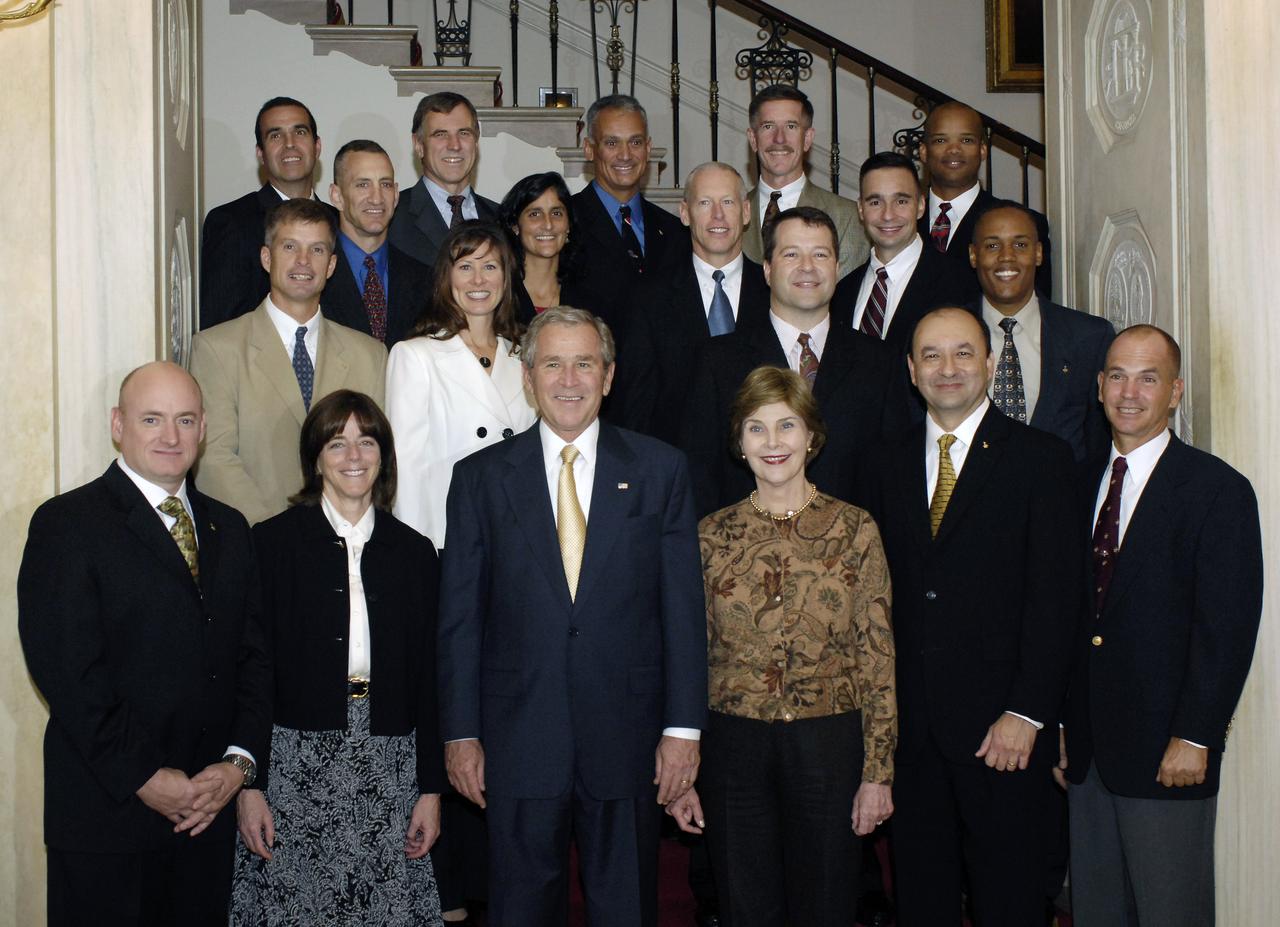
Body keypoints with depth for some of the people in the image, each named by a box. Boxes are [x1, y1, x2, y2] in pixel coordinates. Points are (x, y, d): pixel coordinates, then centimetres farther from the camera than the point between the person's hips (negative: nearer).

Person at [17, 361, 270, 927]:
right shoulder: (66, 524, -6)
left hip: (211, 806, 5)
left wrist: (238, 761, -4)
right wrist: (144, 777, -15)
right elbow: (65, 669, -13)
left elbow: (253, 654, 10)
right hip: (107, 811, -5)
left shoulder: (229, 529, 13)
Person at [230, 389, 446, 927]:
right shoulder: (272, 543, 1)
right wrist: (248, 785, -6)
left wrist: (430, 788, 7)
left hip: (389, 769, 2)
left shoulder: (414, 553, 9)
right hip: (295, 763, -2)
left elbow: (426, 677, 10)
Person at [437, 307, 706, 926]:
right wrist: (460, 733, 0)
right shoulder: (481, 477, 3)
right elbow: (460, 614, 3)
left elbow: (683, 605, 1)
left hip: (626, 736, 0)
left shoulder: (658, 469, 3)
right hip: (519, 739, 0)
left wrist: (684, 727, -3)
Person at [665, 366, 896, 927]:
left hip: (827, 740, -1)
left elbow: (877, 656, -1)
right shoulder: (712, 536, 3)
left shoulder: (854, 529, -1)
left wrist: (878, 771, -5)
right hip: (734, 745, 1)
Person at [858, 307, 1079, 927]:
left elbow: (1054, 596, -7)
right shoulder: (886, 467, 12)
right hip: (909, 725, 4)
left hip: (1002, 725, -3)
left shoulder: (1040, 459, -1)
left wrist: (1026, 714, -13)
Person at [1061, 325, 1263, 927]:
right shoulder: (1085, 485, 12)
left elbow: (1228, 627, -11)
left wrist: (1194, 737, -16)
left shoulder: (1218, 490, -6)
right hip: (1087, 746, 6)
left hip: (1167, 750, -5)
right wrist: (1061, 723, 8)